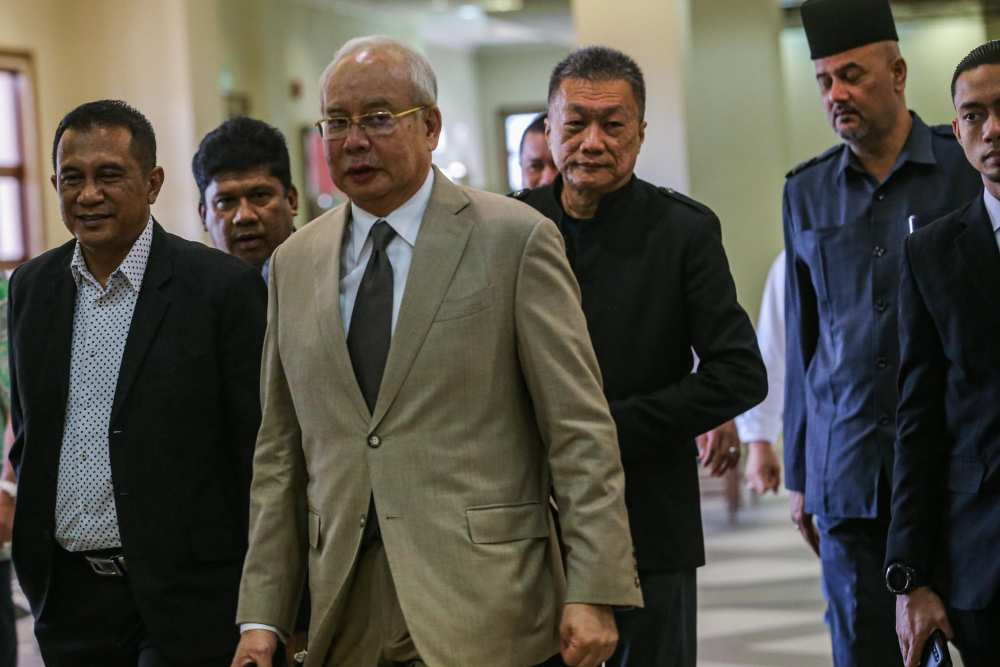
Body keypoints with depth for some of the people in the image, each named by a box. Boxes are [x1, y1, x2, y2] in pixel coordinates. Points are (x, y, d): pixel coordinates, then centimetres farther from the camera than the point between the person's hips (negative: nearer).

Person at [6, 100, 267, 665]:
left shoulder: (223, 287, -8)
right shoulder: (32, 287, 9)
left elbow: (259, 450, -7)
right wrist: (34, 568, 12)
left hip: (186, 598, -5)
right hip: (70, 593, 5)